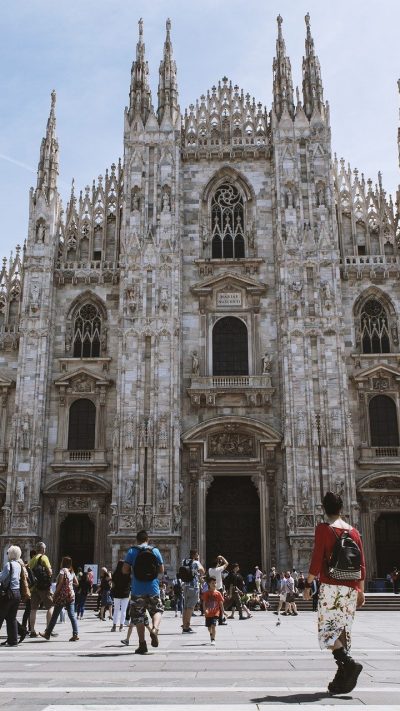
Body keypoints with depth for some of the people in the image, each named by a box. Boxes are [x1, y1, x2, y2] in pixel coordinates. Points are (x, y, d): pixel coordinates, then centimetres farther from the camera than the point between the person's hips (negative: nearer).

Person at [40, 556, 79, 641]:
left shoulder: (63, 570, -9)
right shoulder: (72, 572, 10)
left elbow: (60, 583, -15)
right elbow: (76, 583, 12)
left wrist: (55, 593, -9)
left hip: (62, 595, -6)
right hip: (71, 595, 6)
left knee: (54, 615, 5)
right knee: (72, 615, 2)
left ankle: (47, 634, 16)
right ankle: (75, 634, -6)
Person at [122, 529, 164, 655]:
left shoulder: (132, 551, -1)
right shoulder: (155, 551, 3)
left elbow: (125, 570, -6)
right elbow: (161, 570, 7)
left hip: (137, 589, -1)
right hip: (153, 589, 1)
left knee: (138, 616, 9)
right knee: (157, 610, 19)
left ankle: (142, 644, 5)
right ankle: (155, 628, -7)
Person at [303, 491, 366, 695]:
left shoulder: (323, 529, -6)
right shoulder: (353, 531, 9)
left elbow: (317, 560, -11)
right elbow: (362, 565, 10)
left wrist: (308, 584, -4)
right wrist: (361, 591, 17)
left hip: (330, 586, -5)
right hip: (351, 588, 5)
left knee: (327, 629, -1)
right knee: (343, 629, 10)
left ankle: (348, 663, -21)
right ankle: (341, 679, 10)